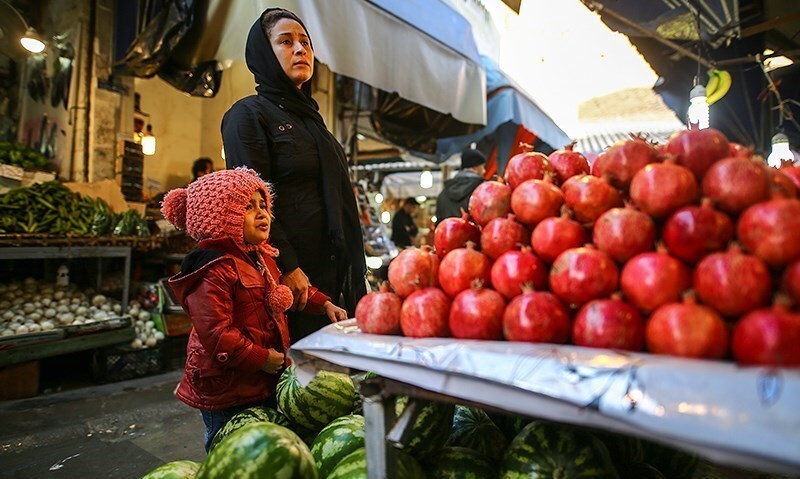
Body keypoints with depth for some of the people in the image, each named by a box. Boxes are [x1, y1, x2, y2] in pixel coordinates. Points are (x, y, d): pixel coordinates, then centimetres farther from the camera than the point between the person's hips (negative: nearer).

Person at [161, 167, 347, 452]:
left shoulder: (263, 256, 6)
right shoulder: (213, 269, -23)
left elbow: (286, 291, 22)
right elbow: (215, 333, -27)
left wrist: (323, 304, 11)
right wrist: (260, 358, -22)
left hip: (267, 382, 9)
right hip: (227, 390, -8)